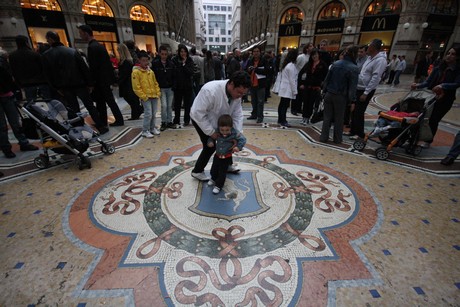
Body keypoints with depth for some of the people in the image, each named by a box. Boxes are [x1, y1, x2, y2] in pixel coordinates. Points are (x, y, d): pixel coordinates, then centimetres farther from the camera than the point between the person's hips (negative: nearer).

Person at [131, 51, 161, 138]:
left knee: (154, 113, 11)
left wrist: (158, 93, 6)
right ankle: (145, 131, 3)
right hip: (145, 97, -6)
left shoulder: (151, 71, 10)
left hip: (154, 96, 6)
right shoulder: (136, 72, -8)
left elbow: (155, 83, 16)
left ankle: (152, 128, 25)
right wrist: (143, 96, -13)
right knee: (148, 114, -9)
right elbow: (136, 87, -11)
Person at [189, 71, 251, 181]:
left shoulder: (236, 92, -19)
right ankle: (197, 171, 16)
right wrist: (211, 132, -30)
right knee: (210, 146, -6)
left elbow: (237, 115, -14)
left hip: (217, 119, 7)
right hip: (200, 118, -6)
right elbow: (199, 113, -34)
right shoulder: (210, 91, -40)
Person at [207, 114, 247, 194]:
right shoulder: (217, 132, -15)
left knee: (222, 172, 6)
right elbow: (212, 137, 3)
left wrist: (238, 147, -33)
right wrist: (210, 142, -17)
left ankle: (218, 186, 25)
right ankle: (213, 179, 52)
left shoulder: (235, 133, -24)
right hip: (217, 155, 4)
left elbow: (243, 139, -19)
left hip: (227, 157, -4)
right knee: (214, 169, 23)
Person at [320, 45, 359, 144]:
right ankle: (337, 139, 21)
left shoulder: (335, 64, 2)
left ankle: (323, 137, 14)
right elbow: (352, 87, -12)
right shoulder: (354, 68, -12)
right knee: (339, 119, 10)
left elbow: (327, 79, 4)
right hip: (341, 97, -3)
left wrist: (325, 91, 11)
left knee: (327, 117, 10)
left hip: (329, 94, 4)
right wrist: (352, 100, -6)